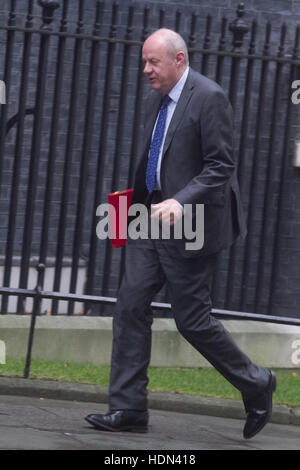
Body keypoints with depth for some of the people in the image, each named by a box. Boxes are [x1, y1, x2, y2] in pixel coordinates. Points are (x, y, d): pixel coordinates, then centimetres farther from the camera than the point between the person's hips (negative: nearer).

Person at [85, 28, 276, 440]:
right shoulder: (156, 100, 12)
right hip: (153, 220, 8)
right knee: (131, 306, 0)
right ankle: (129, 409, 3)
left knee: (192, 319, -2)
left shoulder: (209, 98, -14)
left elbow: (221, 166, -18)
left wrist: (181, 202, -29)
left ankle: (255, 384, 19)